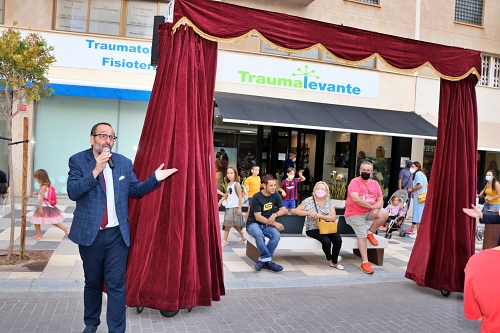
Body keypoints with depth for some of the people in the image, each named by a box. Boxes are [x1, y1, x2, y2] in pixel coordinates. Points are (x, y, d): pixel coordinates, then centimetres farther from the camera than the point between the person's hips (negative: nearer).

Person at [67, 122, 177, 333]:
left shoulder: (125, 163, 4)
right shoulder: (78, 160, -5)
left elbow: (135, 190, 8)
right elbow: (72, 192, -16)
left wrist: (155, 179, -8)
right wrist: (96, 171, -26)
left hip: (117, 233, 1)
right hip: (90, 232, -1)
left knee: (116, 284, 2)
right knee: (92, 282, 17)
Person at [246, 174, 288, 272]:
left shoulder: (276, 195, 5)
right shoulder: (257, 197, -12)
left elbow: (284, 210, 5)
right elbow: (258, 217, -15)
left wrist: (275, 214, -17)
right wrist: (274, 224, -18)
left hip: (267, 225, 5)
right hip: (253, 224, -4)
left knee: (276, 235, -29)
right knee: (259, 234, -39)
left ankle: (262, 260, -23)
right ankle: (267, 260, -29)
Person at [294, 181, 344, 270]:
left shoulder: (329, 201, 3)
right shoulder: (309, 201, -4)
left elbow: (333, 218, -5)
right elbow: (296, 211, -6)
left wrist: (319, 216, -19)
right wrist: (309, 213, -21)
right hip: (313, 228, -3)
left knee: (338, 240, -23)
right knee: (326, 241, -28)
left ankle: (334, 262, 2)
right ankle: (329, 257, 9)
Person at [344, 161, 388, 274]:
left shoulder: (375, 184, 9)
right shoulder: (355, 182, -8)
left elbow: (380, 200, 4)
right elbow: (355, 198, -21)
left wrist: (376, 209, -19)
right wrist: (372, 206, -15)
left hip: (370, 212, 5)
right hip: (355, 214, -5)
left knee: (384, 214, -21)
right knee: (362, 236, -14)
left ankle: (370, 232, 1)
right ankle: (364, 263, -6)